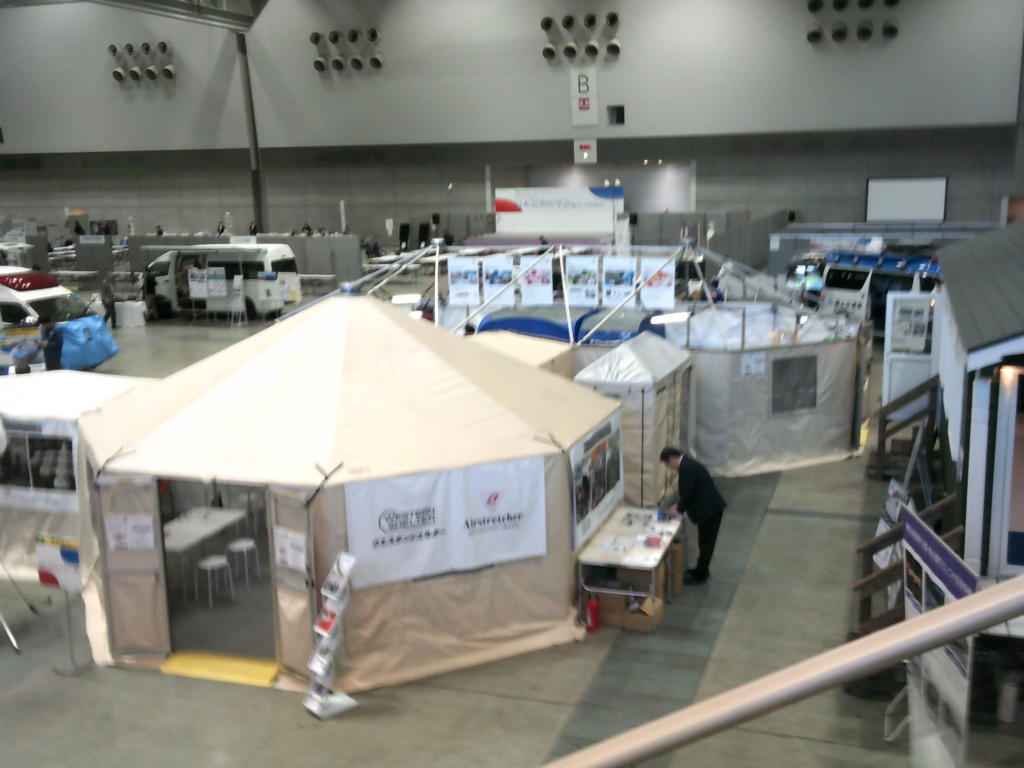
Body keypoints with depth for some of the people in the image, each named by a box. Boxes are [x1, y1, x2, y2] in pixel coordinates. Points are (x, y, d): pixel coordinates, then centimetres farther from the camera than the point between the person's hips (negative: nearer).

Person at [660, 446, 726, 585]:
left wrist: (679, 509, -7)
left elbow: (687, 492, -21)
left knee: (705, 543, 1)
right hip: (711, 507, 10)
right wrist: (681, 505, 15)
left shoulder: (685, 467, -19)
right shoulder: (688, 463, 14)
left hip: (709, 509, -10)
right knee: (706, 542, 19)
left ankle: (700, 575, 10)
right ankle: (702, 570, 30)